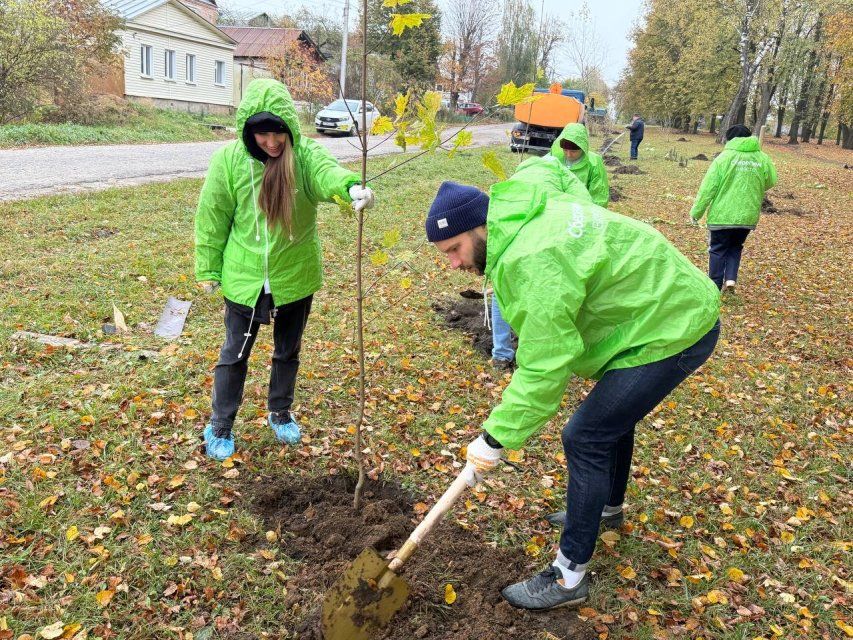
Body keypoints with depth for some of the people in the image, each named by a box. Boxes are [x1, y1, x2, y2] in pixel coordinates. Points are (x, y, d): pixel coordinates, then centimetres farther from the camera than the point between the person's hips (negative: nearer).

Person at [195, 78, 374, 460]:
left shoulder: (305, 154, -13)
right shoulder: (229, 159, -11)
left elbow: (326, 172, -36)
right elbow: (213, 217, -2)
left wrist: (351, 187, -59)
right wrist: (209, 270, 2)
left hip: (295, 276, 1)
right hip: (244, 278, 0)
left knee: (287, 352, 19)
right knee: (235, 355, 13)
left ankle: (280, 414, 42)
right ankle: (220, 427, 32)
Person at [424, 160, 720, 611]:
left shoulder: (534, 261, -31)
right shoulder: (530, 220, 1)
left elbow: (543, 365, -29)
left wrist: (496, 438, -21)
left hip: (673, 330, -11)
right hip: (674, 307, 11)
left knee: (585, 438, -10)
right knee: (614, 409, 27)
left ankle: (569, 577, 4)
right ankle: (607, 504, 52)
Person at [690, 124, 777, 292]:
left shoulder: (724, 157, -9)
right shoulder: (763, 158, 2)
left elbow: (708, 188, -10)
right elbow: (771, 182, 15)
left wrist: (696, 212, -2)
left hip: (722, 214, -3)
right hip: (748, 216, 3)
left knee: (718, 250, 10)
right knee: (735, 248, 22)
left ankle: (715, 286, 13)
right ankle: (731, 279, 8)